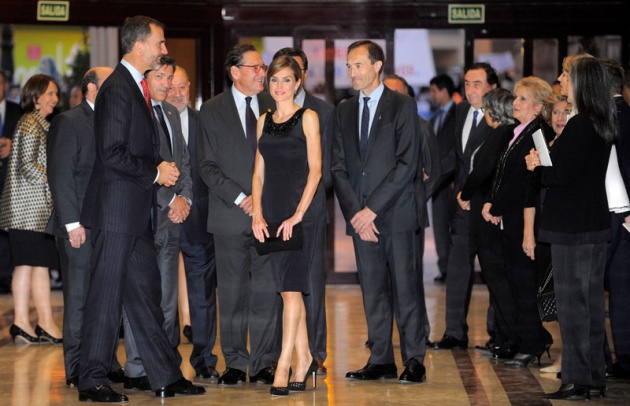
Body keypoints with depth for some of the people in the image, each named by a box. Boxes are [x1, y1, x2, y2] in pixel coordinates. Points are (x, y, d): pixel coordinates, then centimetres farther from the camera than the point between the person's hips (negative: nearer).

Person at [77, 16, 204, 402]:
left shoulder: (139, 87, 16)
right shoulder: (118, 89, -15)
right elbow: (112, 154, -21)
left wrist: (163, 170, 6)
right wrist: (155, 172, -13)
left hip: (138, 212, 10)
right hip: (117, 210, -10)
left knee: (146, 294, 12)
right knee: (107, 294, -3)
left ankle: (166, 376, 16)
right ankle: (93, 381, 4)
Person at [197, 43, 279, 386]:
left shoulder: (274, 107, 9)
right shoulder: (212, 111, 4)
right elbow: (207, 166, 0)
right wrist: (240, 198, -10)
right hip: (230, 215, -1)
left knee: (268, 290, 0)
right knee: (232, 291, 3)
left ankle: (264, 363, 7)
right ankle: (236, 363, 12)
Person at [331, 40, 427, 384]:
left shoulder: (402, 106, -1)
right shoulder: (344, 111, 14)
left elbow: (407, 163, -9)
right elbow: (339, 166, 10)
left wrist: (372, 209, -12)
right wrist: (355, 213, -4)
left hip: (396, 213, -4)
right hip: (360, 216, 5)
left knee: (406, 288, -3)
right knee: (372, 291, 6)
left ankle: (414, 361, 2)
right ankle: (381, 361, 10)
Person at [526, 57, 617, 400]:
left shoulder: (579, 125, -18)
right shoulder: (604, 125, 10)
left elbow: (561, 175, -19)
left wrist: (536, 169, -1)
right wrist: (544, 165, 7)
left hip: (573, 228, -9)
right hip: (596, 224, 9)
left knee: (572, 304, -3)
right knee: (592, 301, 14)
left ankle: (577, 381, 0)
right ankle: (595, 376, 21)